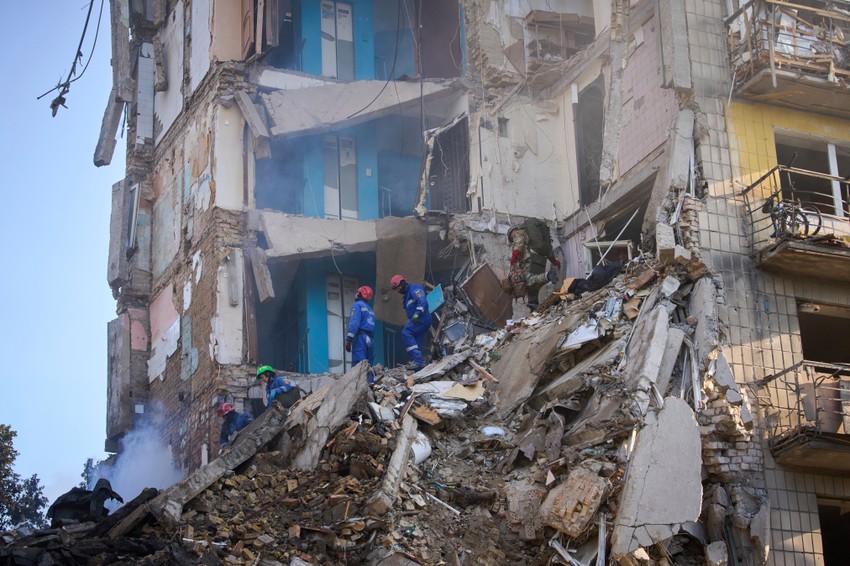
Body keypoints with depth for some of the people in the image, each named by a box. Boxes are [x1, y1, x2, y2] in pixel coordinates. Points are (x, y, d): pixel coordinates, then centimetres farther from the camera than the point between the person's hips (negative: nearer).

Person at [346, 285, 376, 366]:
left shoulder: (357, 305, 1)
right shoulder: (370, 309, 26)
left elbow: (354, 323, -13)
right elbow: (372, 327, 18)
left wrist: (348, 340, -16)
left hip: (360, 337, -8)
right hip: (371, 339, 8)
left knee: (358, 365, -16)